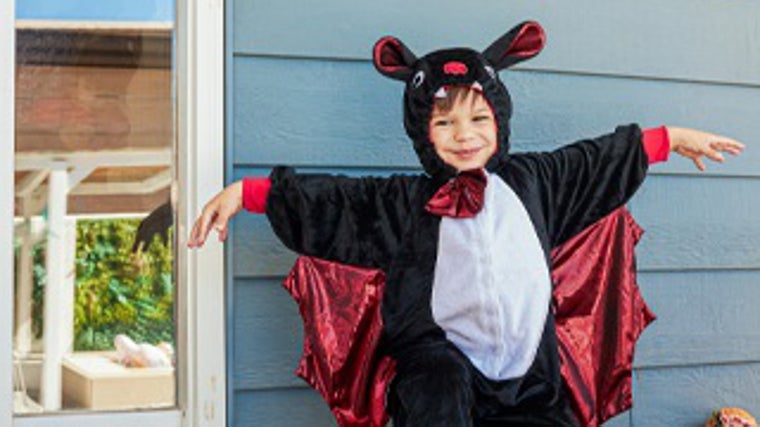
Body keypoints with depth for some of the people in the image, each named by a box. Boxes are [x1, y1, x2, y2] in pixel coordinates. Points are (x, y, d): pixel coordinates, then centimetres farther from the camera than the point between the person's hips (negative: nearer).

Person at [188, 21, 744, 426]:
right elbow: (329, 201, -1)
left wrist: (674, 138, 30)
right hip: (443, 357, -4)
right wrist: (244, 193, -8)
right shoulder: (404, 204, 2)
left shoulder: (531, 180, 11)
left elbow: (600, 161, 23)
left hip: (528, 381, 4)